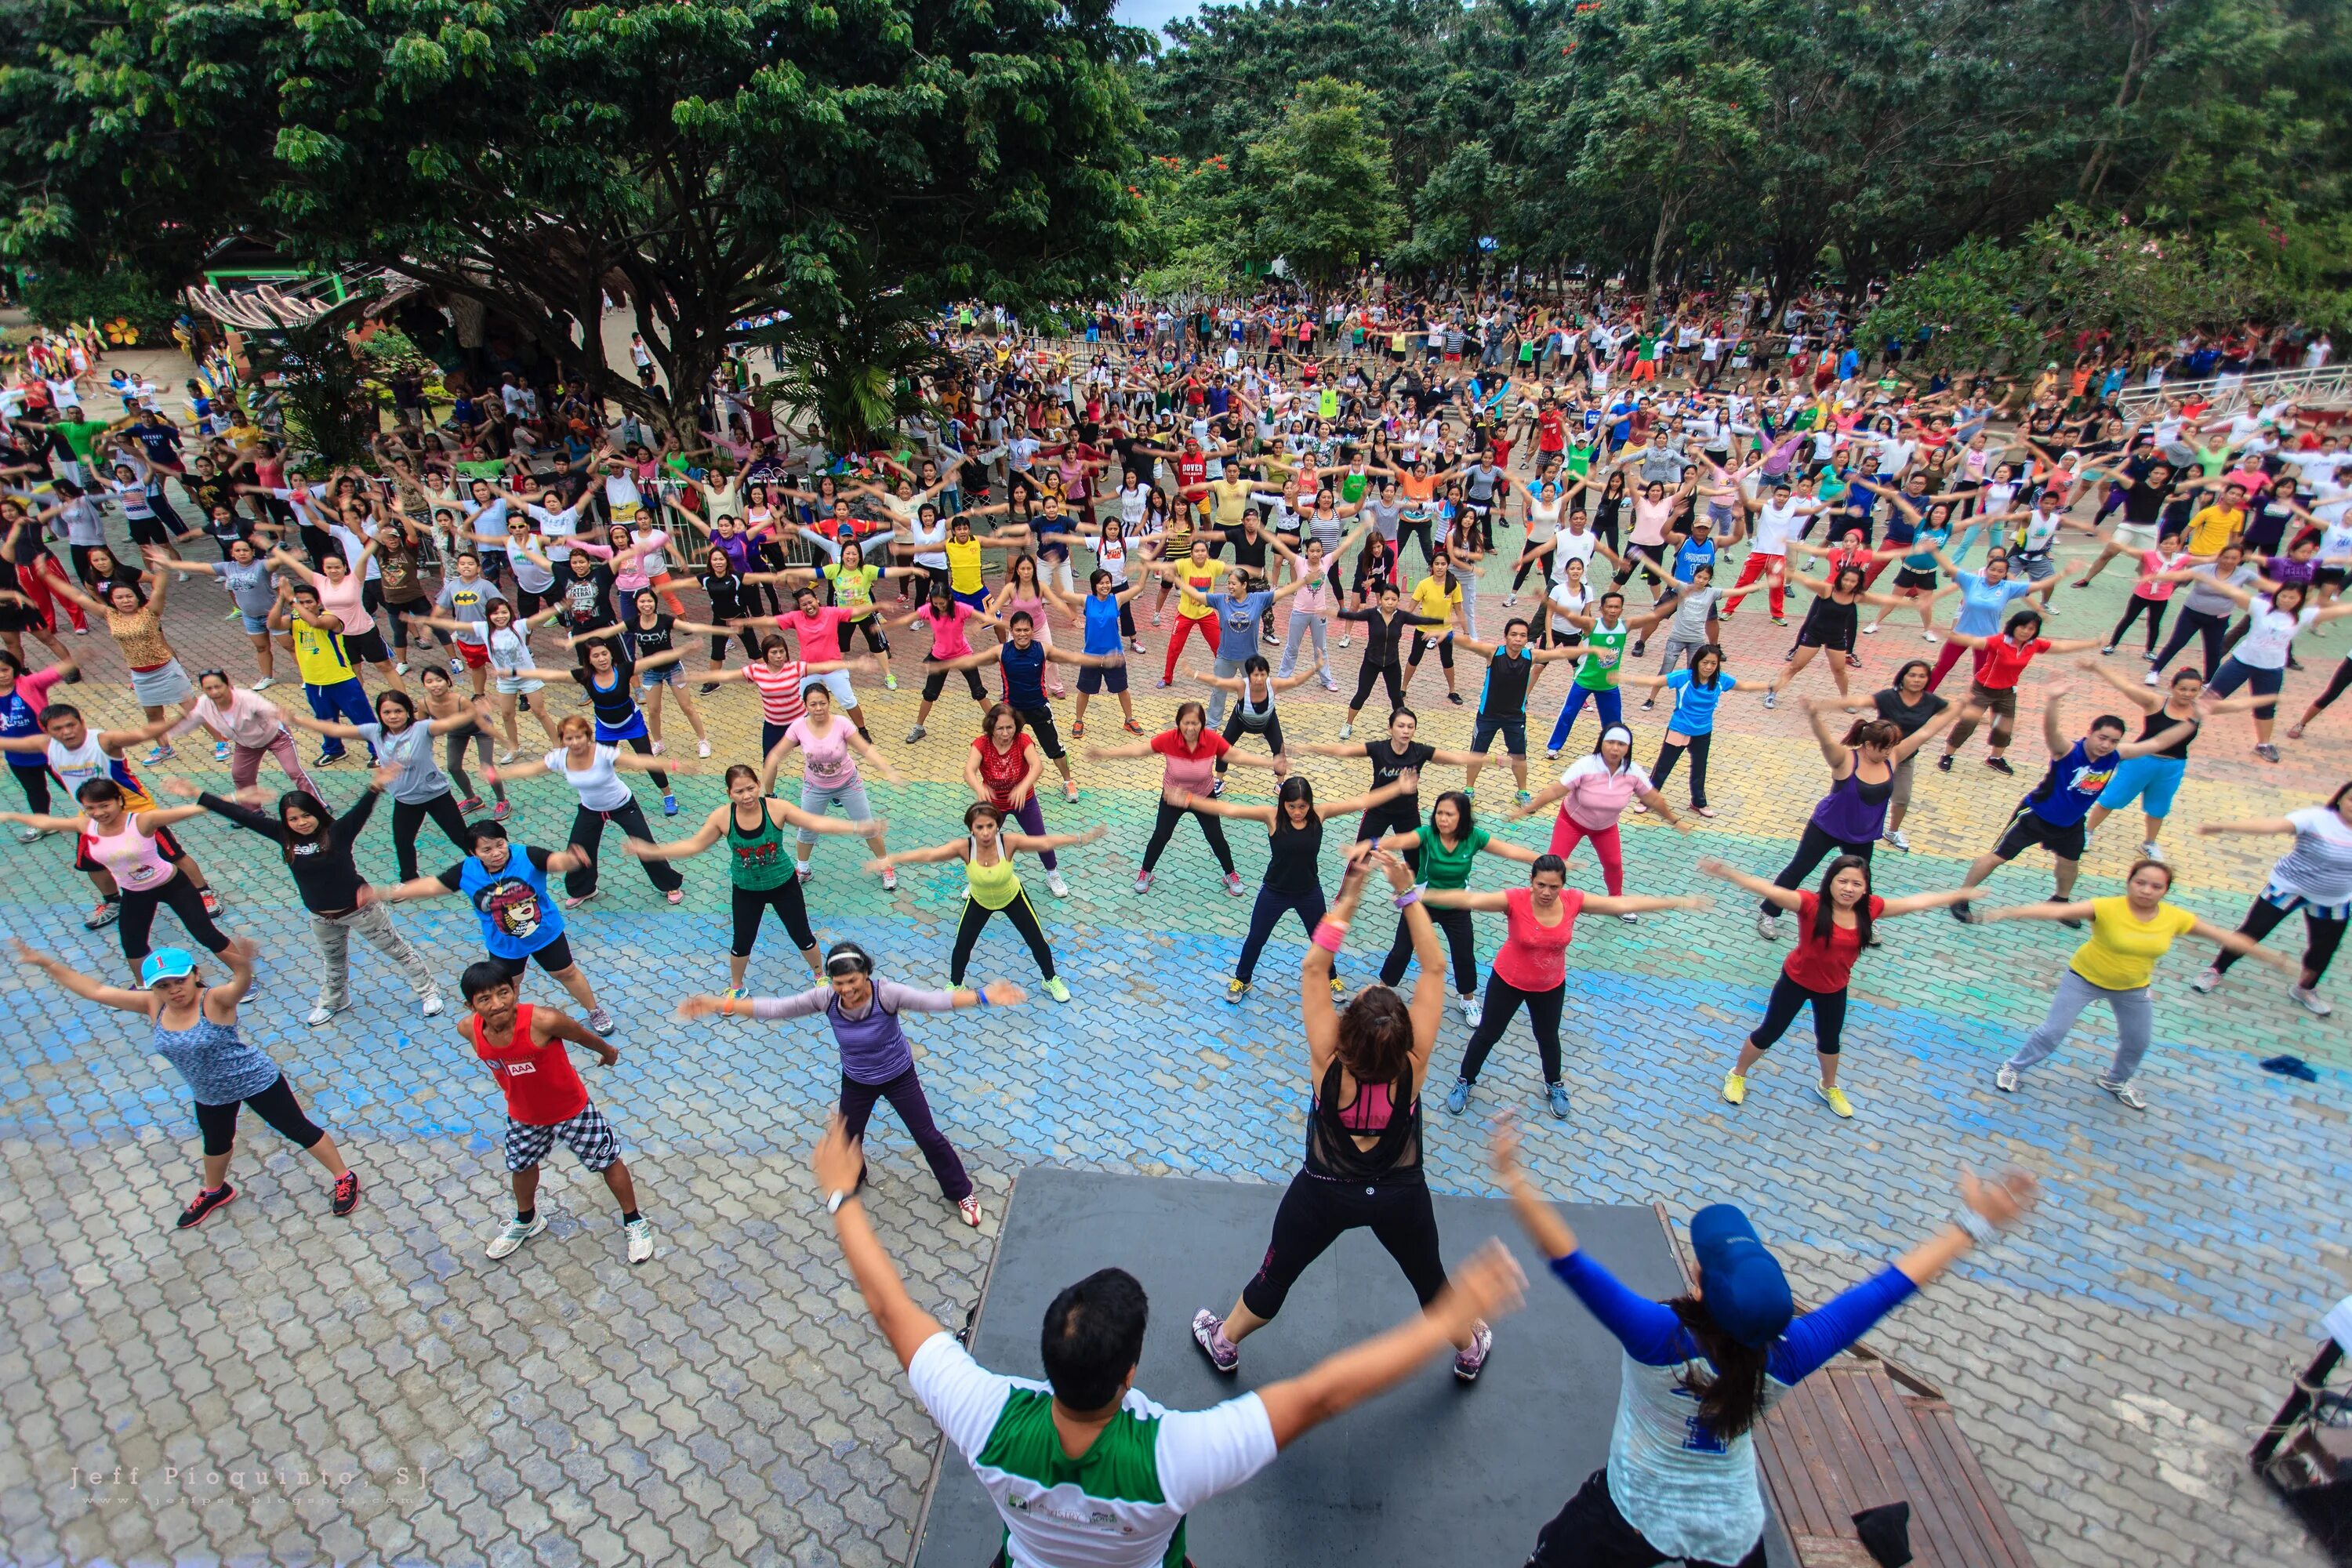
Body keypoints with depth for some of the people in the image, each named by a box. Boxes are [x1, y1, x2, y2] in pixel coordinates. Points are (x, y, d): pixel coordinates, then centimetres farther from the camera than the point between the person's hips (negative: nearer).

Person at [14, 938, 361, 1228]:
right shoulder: (153, 1006, -12)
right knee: (215, 1144, 31)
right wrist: (44, 962, -10)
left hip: (255, 1081, -7)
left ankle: (345, 1179, 23)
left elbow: (241, 983, -52)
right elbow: (95, 990, -6)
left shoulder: (215, 1000, -29)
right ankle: (214, 1192, 59)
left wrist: (243, 964, -75)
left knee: (297, 1130, 6)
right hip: (210, 1095, 7)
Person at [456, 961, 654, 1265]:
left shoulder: (542, 1021, -38)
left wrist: (607, 1051, 2)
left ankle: (634, 1222, 35)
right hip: (523, 1117, 5)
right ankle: (527, 1221, 60)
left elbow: (581, 1035, -18)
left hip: (572, 1110, -5)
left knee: (608, 1160, 11)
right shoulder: (468, 1031, -23)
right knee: (522, 1167, 29)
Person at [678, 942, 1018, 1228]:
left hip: (899, 1076, -3)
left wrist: (982, 996, -60)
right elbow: (773, 1008, -23)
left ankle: (960, 1192, 31)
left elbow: (935, 1000, -45)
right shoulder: (826, 998, -25)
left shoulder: (886, 993, -34)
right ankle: (851, 1182, 56)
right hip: (856, 1082, 3)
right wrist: (722, 1005, -30)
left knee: (928, 1136, 7)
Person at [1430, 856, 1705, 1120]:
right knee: (1487, 1034, 14)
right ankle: (1464, 1082, 38)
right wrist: (1425, 897, -54)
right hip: (1508, 981, -3)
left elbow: (1623, 904, -16)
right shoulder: (1515, 900, -32)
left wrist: (1678, 902, -14)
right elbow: (1469, 900, -42)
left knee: (1548, 1036, 25)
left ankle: (1554, 1086, 53)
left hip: (1551, 986, 3)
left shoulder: (1573, 901, -22)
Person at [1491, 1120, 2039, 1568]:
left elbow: (1570, 1262, -44)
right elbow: (1887, 1288, -19)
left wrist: (1514, 1179, -43)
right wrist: (1973, 1225, -11)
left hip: (1632, 1516, -4)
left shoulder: (1660, 1338, -37)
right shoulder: (1785, 1358, -26)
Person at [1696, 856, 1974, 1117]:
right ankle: (1737, 1075, 37)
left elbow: (1915, 902, -6)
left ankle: (1828, 1087, 54)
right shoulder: (1811, 905, -32)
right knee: (1769, 1033, 12)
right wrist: (1727, 873, -61)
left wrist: (1961, 894, -1)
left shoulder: (1870, 908, -18)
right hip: (1796, 981, -4)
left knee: (1829, 1040, 26)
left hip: (1834, 989, 4)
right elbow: (1771, 891, -46)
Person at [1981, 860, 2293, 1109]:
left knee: (2138, 1041, 19)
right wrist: (2006, 913, -51)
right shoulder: (2106, 908, -29)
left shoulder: (2175, 918, -16)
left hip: (2133, 989, 5)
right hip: (2085, 978, -4)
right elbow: (2056, 910, -40)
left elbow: (2225, 936, -3)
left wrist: (2271, 957, 4)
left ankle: (2115, 1081, 47)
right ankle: (2014, 1068, 17)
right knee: (2054, 1030, -3)